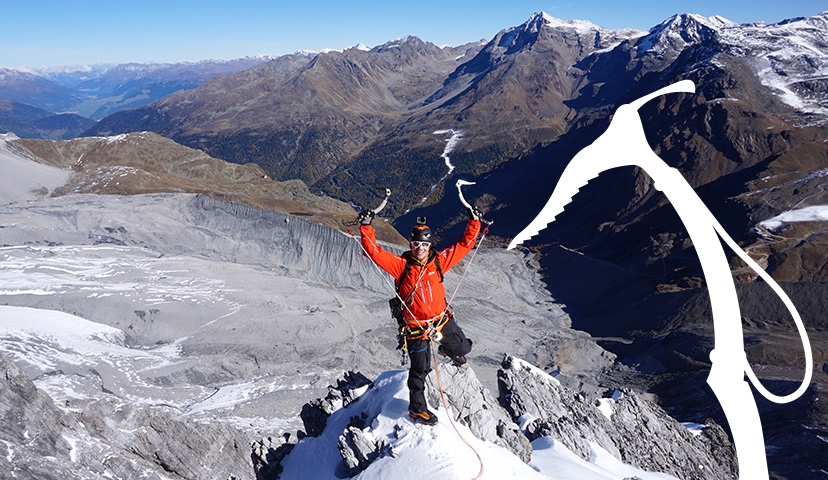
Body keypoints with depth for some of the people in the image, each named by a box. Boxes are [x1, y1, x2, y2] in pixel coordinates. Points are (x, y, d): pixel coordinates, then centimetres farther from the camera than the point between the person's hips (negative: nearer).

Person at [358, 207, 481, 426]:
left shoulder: (439, 260, -6)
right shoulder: (401, 264, -14)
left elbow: (464, 245, 0)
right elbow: (374, 252, -21)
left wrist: (474, 223, -7)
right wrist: (366, 227, -31)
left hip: (442, 319, 4)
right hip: (416, 326, -3)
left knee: (463, 347, 20)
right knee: (420, 369, 8)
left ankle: (447, 350, 56)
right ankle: (417, 408, 29)